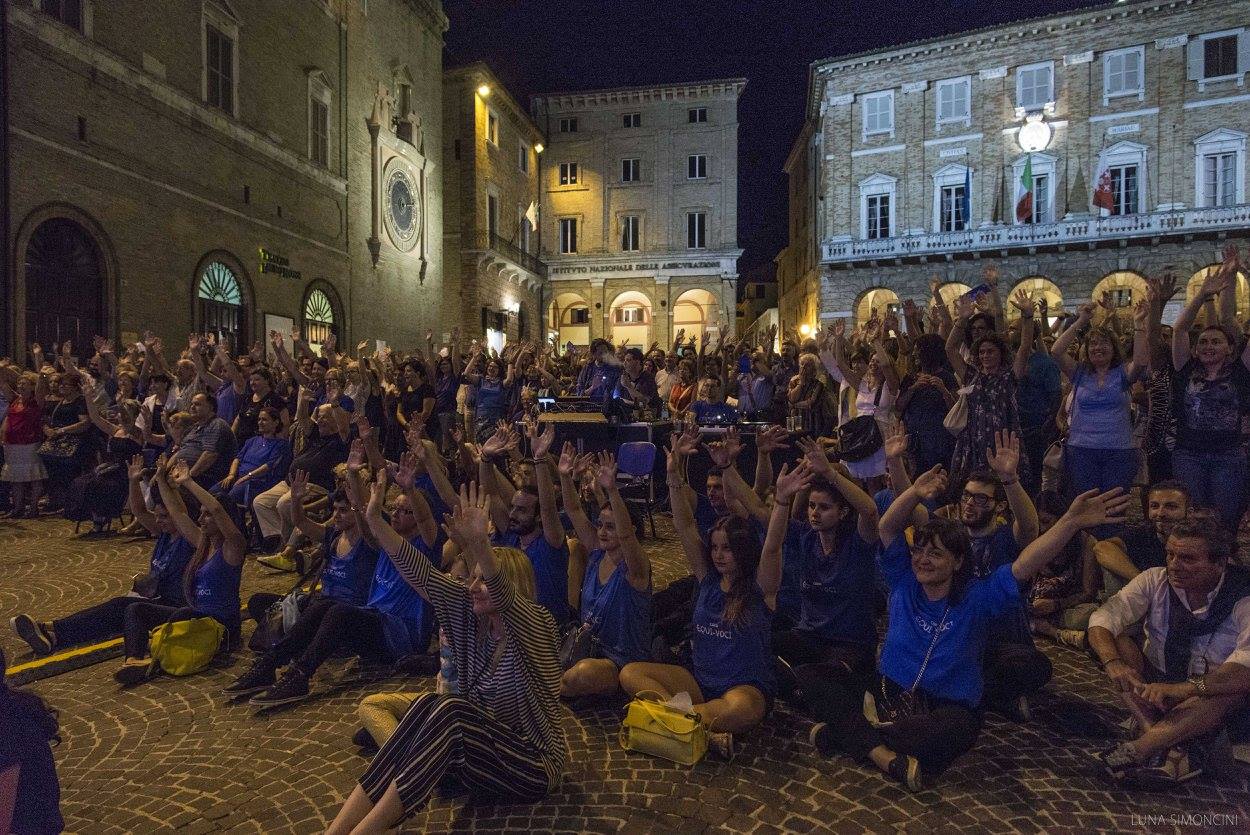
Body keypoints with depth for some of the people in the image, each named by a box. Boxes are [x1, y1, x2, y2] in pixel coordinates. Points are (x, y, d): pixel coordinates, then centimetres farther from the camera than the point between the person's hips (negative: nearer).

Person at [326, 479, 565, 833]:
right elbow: (418, 572, -6)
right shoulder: (468, 613, 1)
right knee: (427, 704, -22)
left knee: (449, 711, -29)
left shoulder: (536, 625, -17)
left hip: (533, 765, -6)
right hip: (483, 751, 6)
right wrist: (374, 519, -14)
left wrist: (480, 544, -58)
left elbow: (502, 593, -40)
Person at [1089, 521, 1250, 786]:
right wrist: (1113, 663, -36)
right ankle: (1167, 741, -33)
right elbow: (1104, 617, -16)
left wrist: (1181, 689, -45)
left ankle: (1138, 748, -39)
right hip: (1152, 684, 3)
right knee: (1114, 639, -21)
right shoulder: (1155, 580, -7)